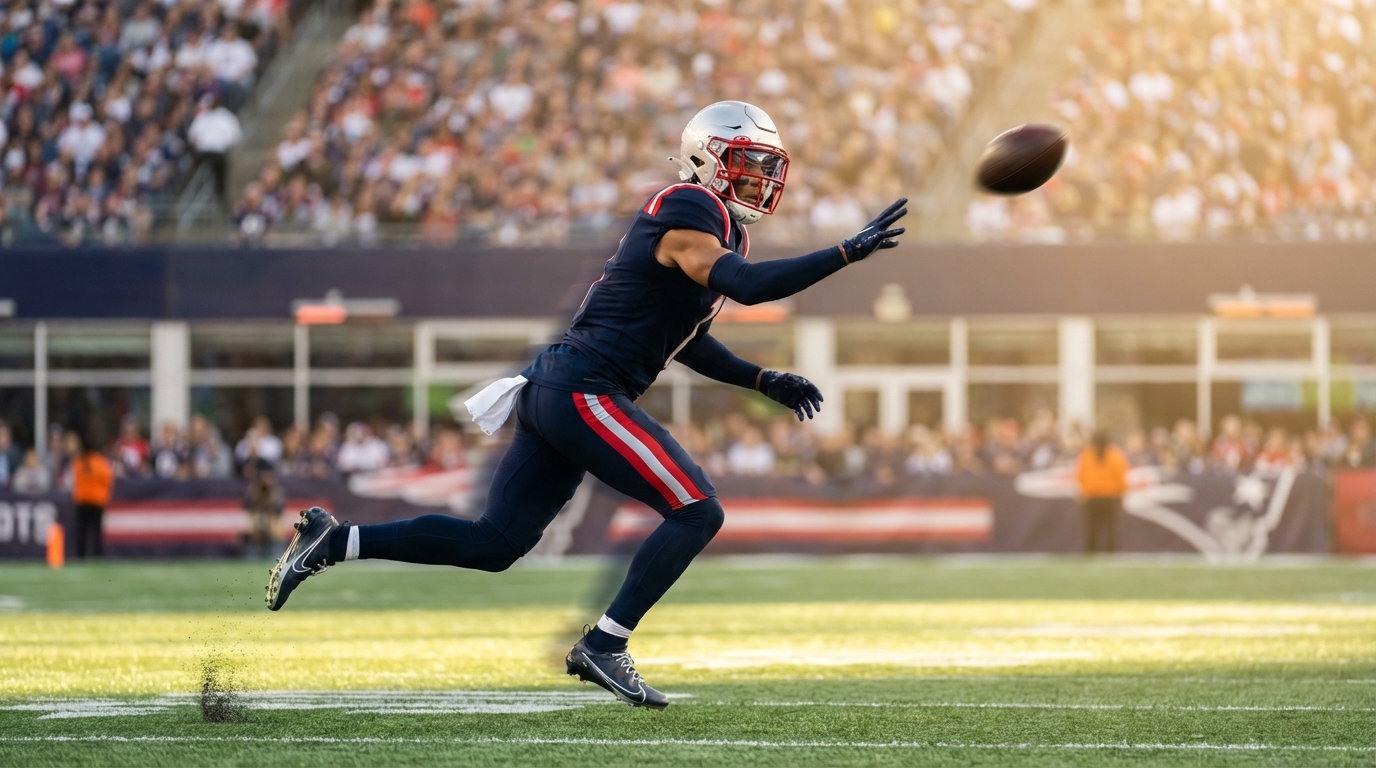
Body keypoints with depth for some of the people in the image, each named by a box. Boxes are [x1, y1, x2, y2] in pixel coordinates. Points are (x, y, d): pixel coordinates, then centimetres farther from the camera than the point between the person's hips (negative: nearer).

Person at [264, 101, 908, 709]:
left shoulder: (716, 226, 20)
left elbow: (685, 340, 28)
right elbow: (747, 285, -25)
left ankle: (334, 542, 11)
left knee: (493, 544, 10)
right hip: (584, 390, -10)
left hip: (551, 390, 10)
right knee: (696, 512, -11)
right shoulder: (687, 213, -10)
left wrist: (766, 382, 22)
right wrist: (847, 253, -25)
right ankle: (604, 646, -10)